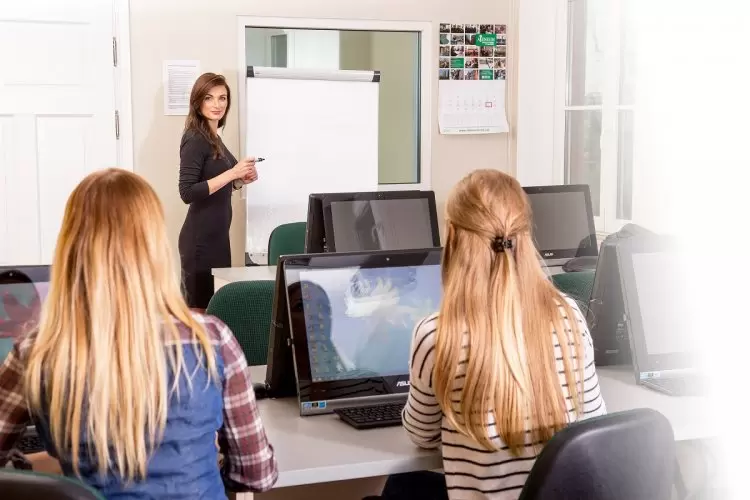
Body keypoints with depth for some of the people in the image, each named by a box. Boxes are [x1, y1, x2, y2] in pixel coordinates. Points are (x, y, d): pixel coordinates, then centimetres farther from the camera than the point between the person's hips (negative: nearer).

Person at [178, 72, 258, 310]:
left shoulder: (214, 138, 13)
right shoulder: (195, 140, -13)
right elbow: (188, 193, -23)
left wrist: (241, 180, 5)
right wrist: (232, 173, -23)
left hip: (217, 235, 9)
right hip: (201, 238, -9)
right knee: (202, 308, -7)